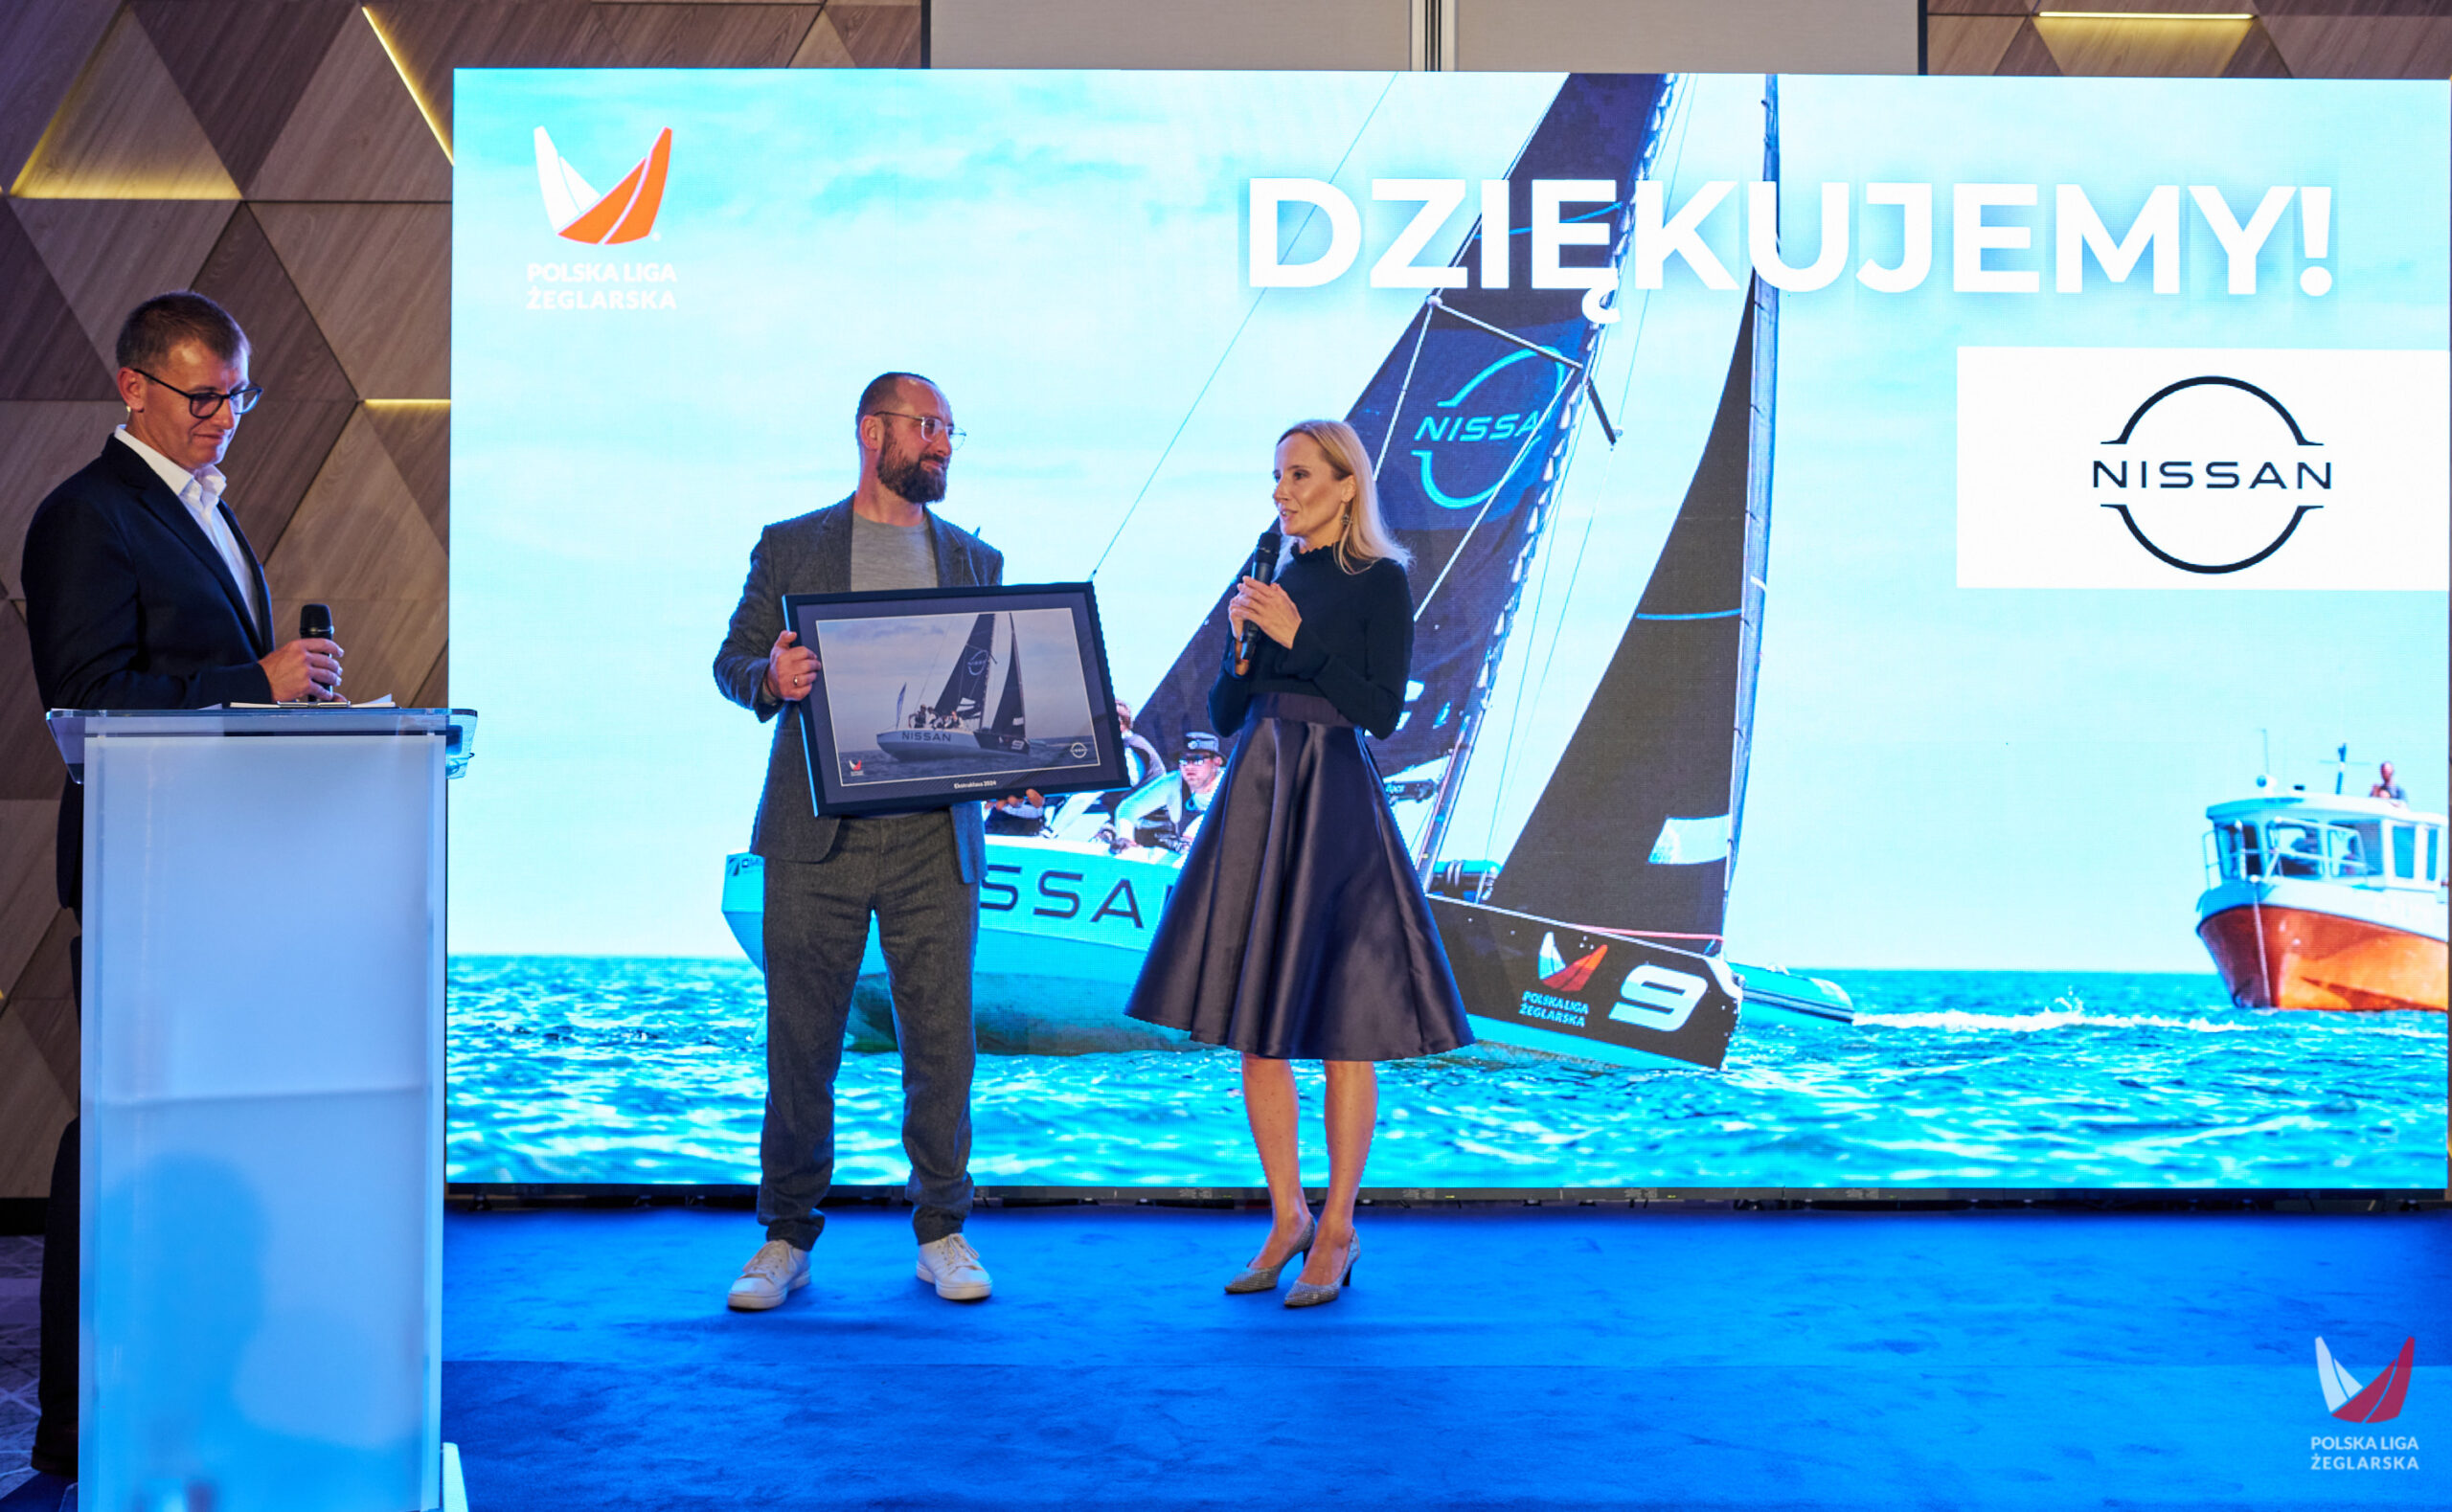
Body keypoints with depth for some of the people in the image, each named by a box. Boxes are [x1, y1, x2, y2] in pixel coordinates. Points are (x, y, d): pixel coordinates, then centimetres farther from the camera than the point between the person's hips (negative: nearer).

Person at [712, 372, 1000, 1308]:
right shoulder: (789, 547, 10)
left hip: (935, 835, 2)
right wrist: (771, 677, -16)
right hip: (818, 835, -1)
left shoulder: (975, 559, 16)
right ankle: (787, 1237, 14)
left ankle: (942, 1232, 14)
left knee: (942, 1037, 1)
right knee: (801, 1038, 2)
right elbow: (732, 661, 7)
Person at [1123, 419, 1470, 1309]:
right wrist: (1241, 639, -3)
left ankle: (1337, 1232, 10)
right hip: (1254, 799, 6)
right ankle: (1287, 1215, 20)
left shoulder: (1379, 581, -2)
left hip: (1334, 806, -6)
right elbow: (1223, 716, 13)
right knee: (1254, 1024, 7)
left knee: (1341, 1026, -1)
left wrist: (1298, 637, -14)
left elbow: (1383, 711, -12)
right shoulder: (1270, 579, 14)